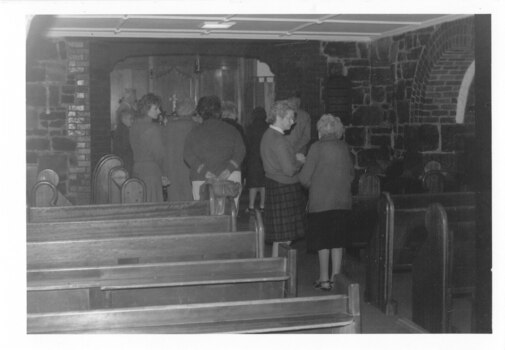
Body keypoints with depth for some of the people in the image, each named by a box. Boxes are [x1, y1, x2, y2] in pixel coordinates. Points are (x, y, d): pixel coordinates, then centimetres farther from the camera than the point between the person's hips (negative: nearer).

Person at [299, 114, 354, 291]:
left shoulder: (317, 147, -10)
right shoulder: (344, 147, 3)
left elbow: (304, 177, -9)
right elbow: (351, 174, 14)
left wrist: (313, 185, 10)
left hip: (321, 200, -4)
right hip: (343, 200, 4)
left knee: (322, 240, 5)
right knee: (338, 240, 10)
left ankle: (324, 279, 7)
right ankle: (335, 277, 12)